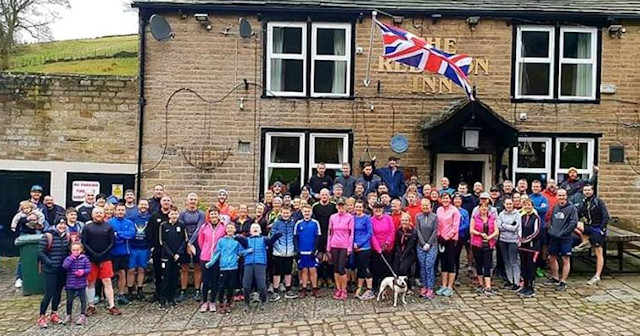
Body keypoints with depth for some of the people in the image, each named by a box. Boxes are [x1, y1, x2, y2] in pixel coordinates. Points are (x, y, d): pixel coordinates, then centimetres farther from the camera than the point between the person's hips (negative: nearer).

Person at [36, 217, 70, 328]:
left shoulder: (67, 237, 5)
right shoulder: (47, 236, -11)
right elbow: (40, 252, -12)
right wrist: (50, 263, -18)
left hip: (63, 270, 5)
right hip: (50, 270, -5)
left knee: (58, 292, 13)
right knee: (49, 293, -6)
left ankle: (54, 314, 26)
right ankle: (41, 317, 8)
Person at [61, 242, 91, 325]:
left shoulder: (84, 259, -2)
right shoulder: (69, 258, -1)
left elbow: (89, 268, -1)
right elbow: (64, 266, -17)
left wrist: (83, 271, -20)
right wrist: (71, 258, -21)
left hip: (81, 284, -1)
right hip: (70, 284, 1)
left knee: (83, 300, 6)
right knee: (69, 300, 11)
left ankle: (82, 315, 17)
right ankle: (68, 315, 28)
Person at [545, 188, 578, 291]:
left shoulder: (571, 208, -8)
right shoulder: (555, 207, 9)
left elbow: (574, 222, -14)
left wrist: (563, 232, -15)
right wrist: (551, 229, 6)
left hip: (565, 238, -6)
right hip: (553, 237, 6)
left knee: (565, 259, 1)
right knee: (552, 258, 15)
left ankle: (563, 282, 8)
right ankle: (555, 278, 31)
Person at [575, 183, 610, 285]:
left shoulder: (599, 202, -7)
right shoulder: (583, 203, 8)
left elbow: (606, 217, -11)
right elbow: (577, 216, 7)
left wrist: (602, 229, -18)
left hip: (597, 228, -5)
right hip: (588, 227, 5)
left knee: (599, 253, -3)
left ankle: (597, 276, 2)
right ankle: (585, 242, -4)